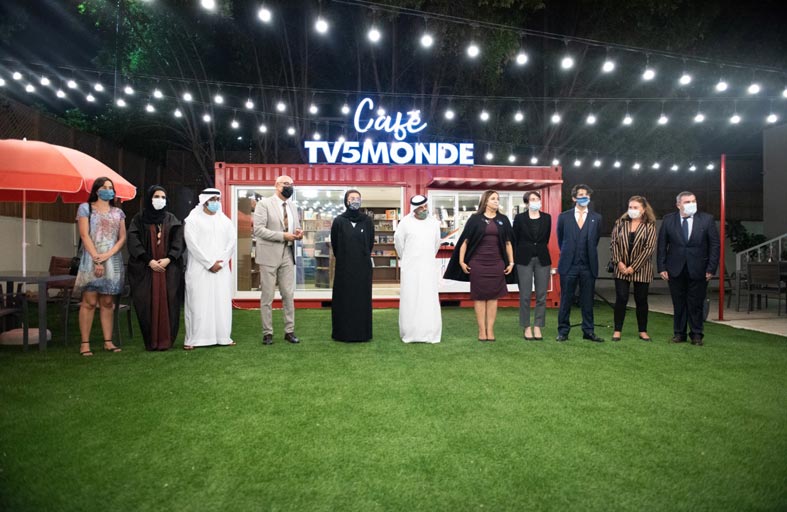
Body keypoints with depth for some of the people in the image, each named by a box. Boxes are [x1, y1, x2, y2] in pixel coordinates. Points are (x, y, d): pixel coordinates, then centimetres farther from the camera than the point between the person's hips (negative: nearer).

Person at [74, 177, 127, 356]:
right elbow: (84, 235, -4)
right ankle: (85, 343, -2)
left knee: (108, 302, 4)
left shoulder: (118, 212, 15)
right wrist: (96, 259, -13)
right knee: (89, 302, -6)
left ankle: (108, 341, 6)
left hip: (113, 261, 3)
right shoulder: (85, 208, 5)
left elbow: (122, 237, 7)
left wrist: (108, 255, -9)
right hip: (91, 260, -3)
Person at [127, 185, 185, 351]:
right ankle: (151, 341, 3)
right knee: (148, 303, -3)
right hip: (145, 268, -1)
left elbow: (179, 241, 3)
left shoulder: (171, 219, 11)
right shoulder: (139, 219, 6)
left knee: (167, 302, -3)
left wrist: (169, 259, -12)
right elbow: (134, 241, -3)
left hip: (169, 267, 1)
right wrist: (149, 260, -13)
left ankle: (166, 340, 3)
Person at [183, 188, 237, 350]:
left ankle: (223, 337, 8)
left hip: (222, 269, 4)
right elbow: (192, 245, -9)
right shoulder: (193, 220, -1)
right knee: (198, 303, -4)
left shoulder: (225, 220, 12)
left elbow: (232, 241, 5)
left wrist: (221, 262, -7)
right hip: (199, 269, -4)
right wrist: (209, 263, -12)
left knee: (222, 302, 2)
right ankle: (193, 339, 2)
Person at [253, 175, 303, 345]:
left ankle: (289, 331, 14)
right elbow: (258, 229, -14)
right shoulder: (264, 204, -5)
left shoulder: (293, 207, 14)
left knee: (289, 295, 6)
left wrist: (298, 233, -5)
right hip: (269, 255, -5)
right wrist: (283, 236, -19)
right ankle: (267, 333, 12)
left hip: (288, 255, 5)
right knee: (267, 296, 3)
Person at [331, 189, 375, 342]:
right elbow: (334, 244, 6)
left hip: (363, 267, 1)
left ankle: (363, 332, 13)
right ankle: (342, 332, 11)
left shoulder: (367, 221, 2)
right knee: (343, 300, 3)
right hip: (344, 267, -1)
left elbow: (370, 243, 9)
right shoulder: (339, 221, -1)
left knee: (362, 299, 5)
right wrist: (342, 259, 10)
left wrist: (364, 257, 10)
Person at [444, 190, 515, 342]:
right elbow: (465, 241, 2)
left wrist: (511, 262, 7)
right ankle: (482, 330, 8)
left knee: (493, 296, 4)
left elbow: (508, 243, 11)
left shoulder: (503, 220, 9)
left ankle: (490, 330, 11)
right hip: (477, 263, -2)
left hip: (497, 264, 2)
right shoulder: (475, 219, 2)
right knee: (479, 296, 1)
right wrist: (461, 261, -3)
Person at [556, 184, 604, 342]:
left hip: (588, 266, 1)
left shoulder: (596, 218, 7)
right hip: (569, 265, -1)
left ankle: (588, 332, 15)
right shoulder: (564, 217, 4)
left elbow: (595, 241, 14)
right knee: (566, 300, 4)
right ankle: (563, 331, 12)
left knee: (587, 301, 7)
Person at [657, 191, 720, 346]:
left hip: (698, 269, -1)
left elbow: (715, 245, 0)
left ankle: (696, 334, 16)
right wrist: (662, 267, -3)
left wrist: (711, 268, -6)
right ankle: (679, 333, 18)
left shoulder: (707, 219, 0)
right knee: (678, 303, 8)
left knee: (696, 304, 5)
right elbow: (662, 245, 3)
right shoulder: (668, 220, 2)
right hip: (675, 269, 1)